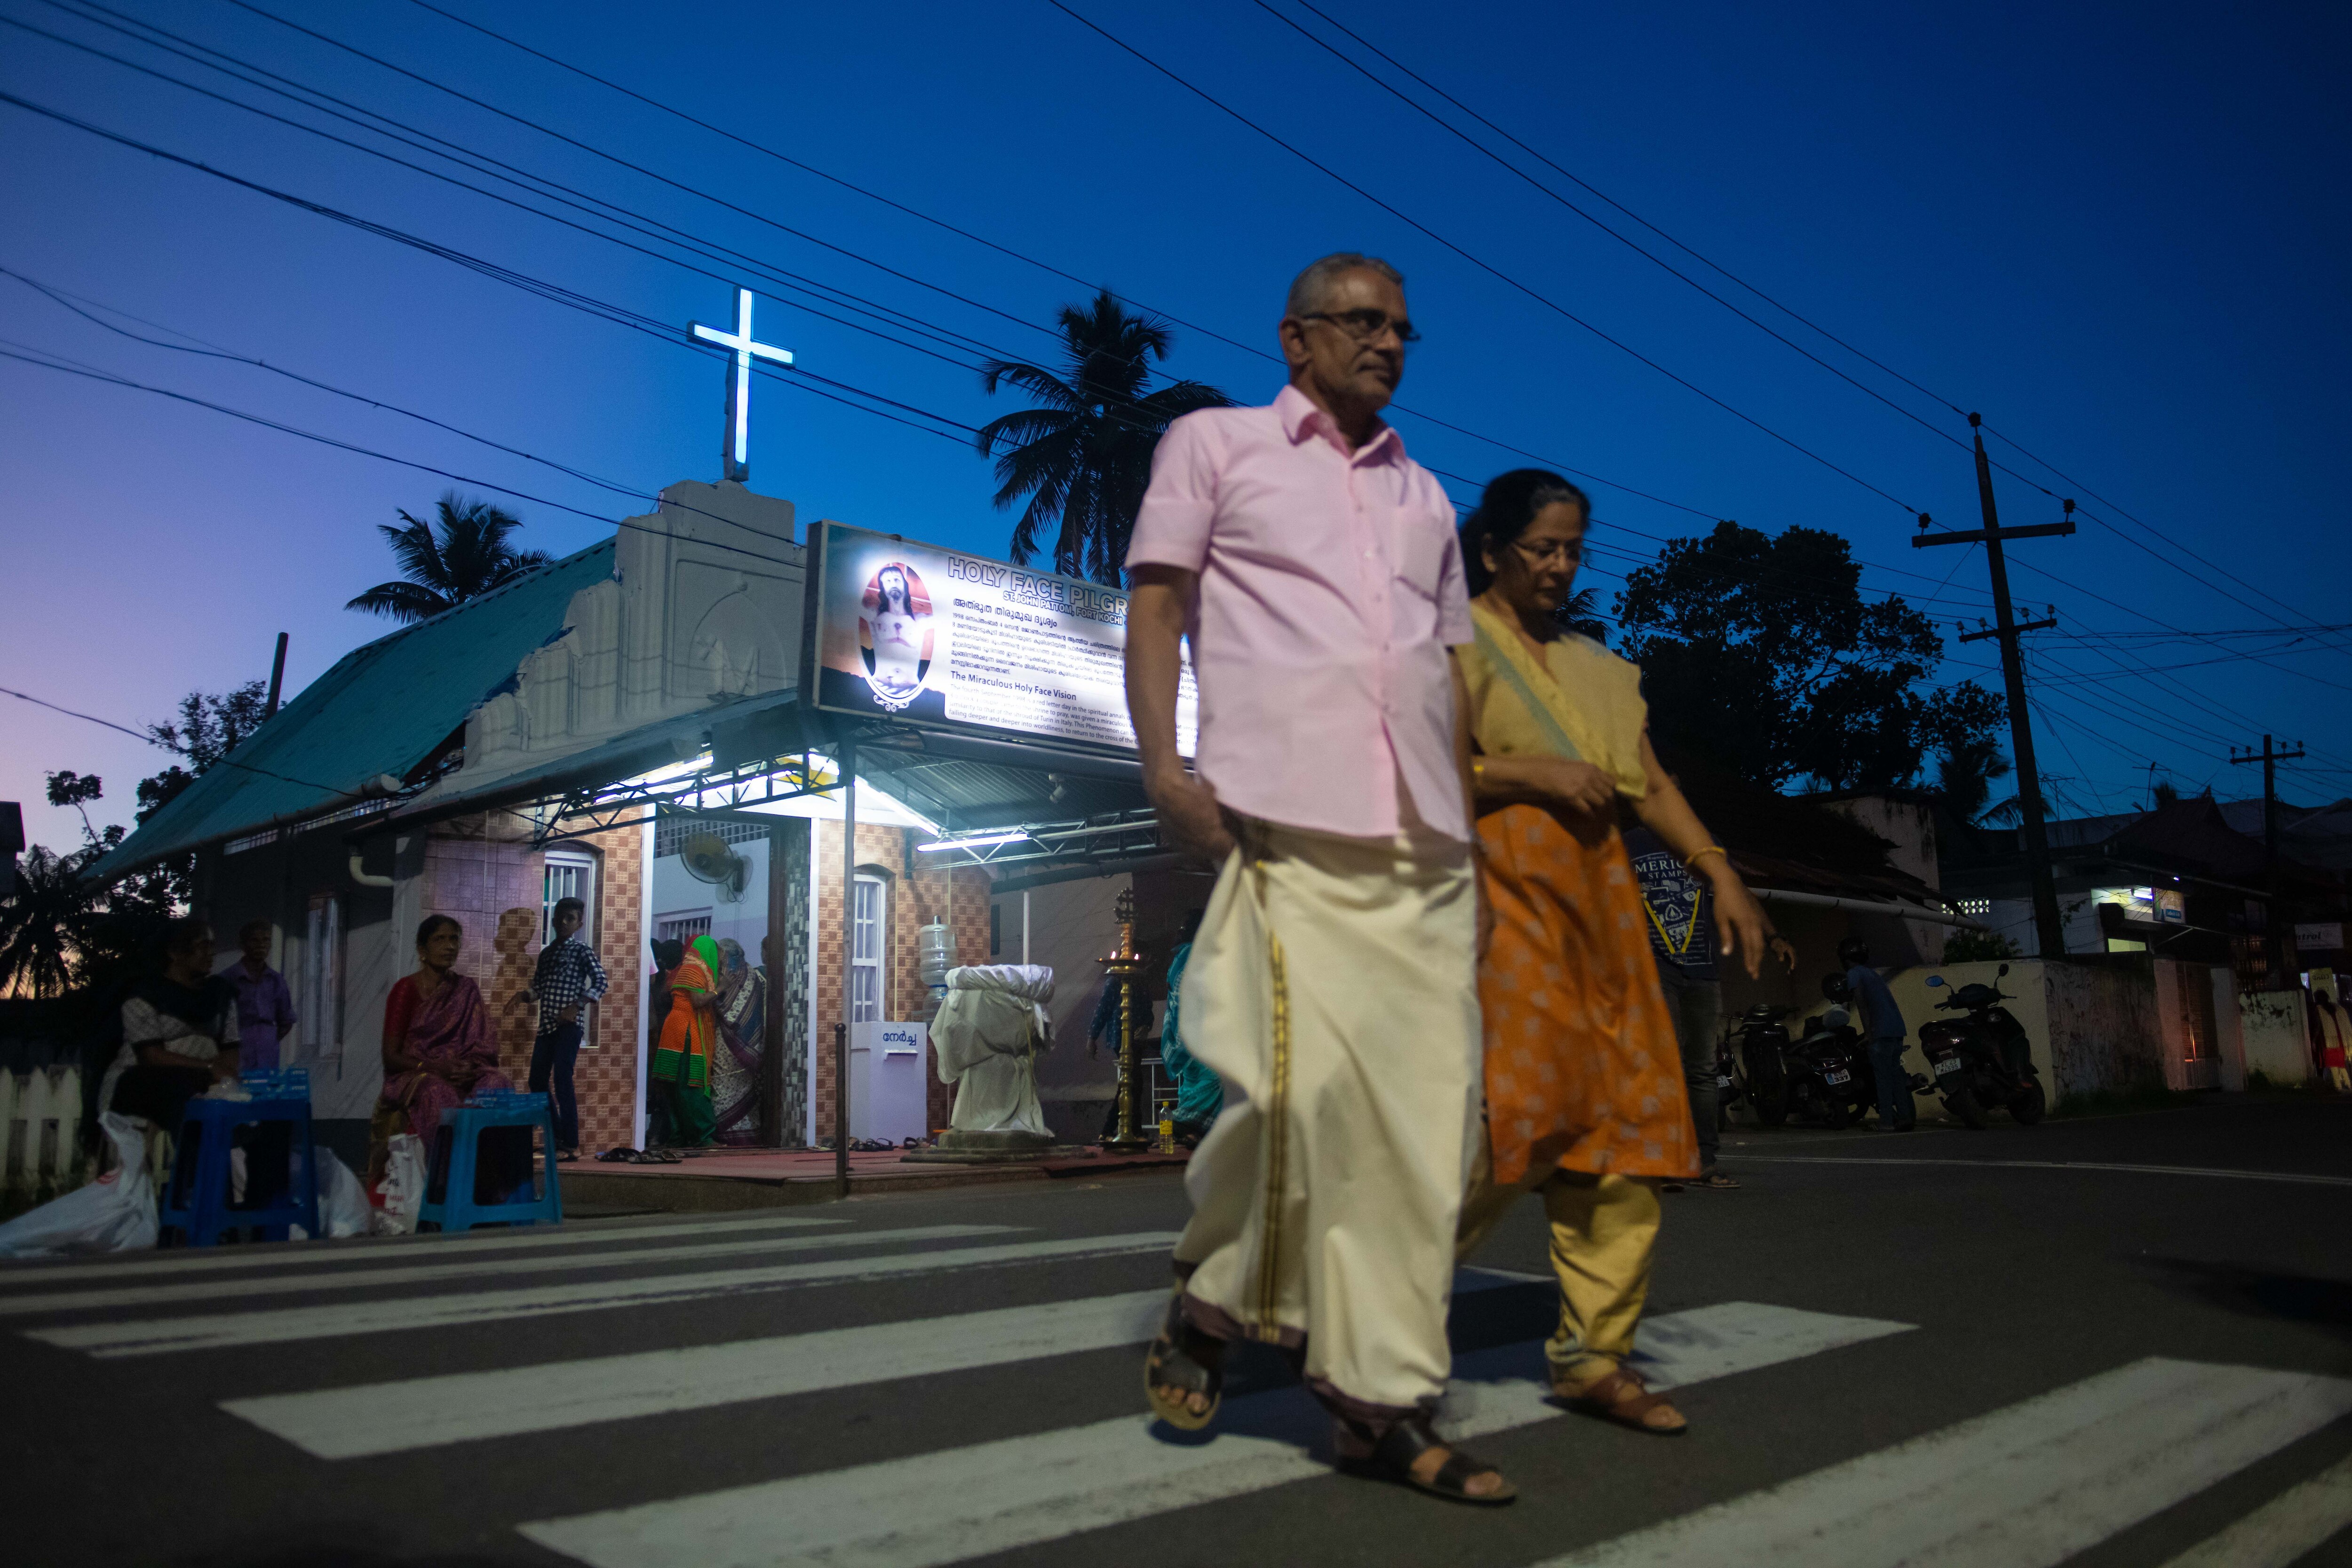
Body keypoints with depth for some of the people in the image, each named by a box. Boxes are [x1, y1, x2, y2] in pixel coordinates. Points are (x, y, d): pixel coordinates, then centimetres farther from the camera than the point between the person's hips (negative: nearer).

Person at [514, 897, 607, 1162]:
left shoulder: (582, 950, -1)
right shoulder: (546, 952, 18)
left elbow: (601, 983, -10)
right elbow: (538, 989, 20)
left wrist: (576, 1007, -18)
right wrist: (525, 996, -1)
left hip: (568, 1026, -7)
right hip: (546, 1026, 7)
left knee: (563, 1081, -12)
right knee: (538, 1082, 7)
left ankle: (571, 1145, -10)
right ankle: (555, 1138, 18)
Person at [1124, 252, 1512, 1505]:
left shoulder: (1424, 495, 26)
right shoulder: (1214, 444, 13)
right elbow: (1155, 609, 5)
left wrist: (1470, 833, 17)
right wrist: (1162, 763, -10)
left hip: (1425, 846, 6)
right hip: (1287, 823, -5)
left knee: (1425, 1117, 0)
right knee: (1305, 1081, -18)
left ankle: (1383, 1399, 10)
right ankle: (1211, 1298, 10)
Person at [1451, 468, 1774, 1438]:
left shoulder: (1598, 667, 27)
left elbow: (1650, 784, 20)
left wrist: (1717, 870, 6)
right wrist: (1537, 775, -13)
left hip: (1597, 890, 7)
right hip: (1502, 881, -7)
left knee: (1630, 1121, 0)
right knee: (1518, 1108, -17)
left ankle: (1594, 1355, 8)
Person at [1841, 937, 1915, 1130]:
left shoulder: (1854, 973, -1)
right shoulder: (1873, 973, 24)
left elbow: (1863, 1003, -12)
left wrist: (1868, 1033, -15)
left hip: (1881, 1031, -8)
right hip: (1897, 1028, 8)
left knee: (1883, 1077, -5)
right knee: (1895, 1074, 12)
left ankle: (1887, 1121, -6)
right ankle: (1906, 1116, 10)